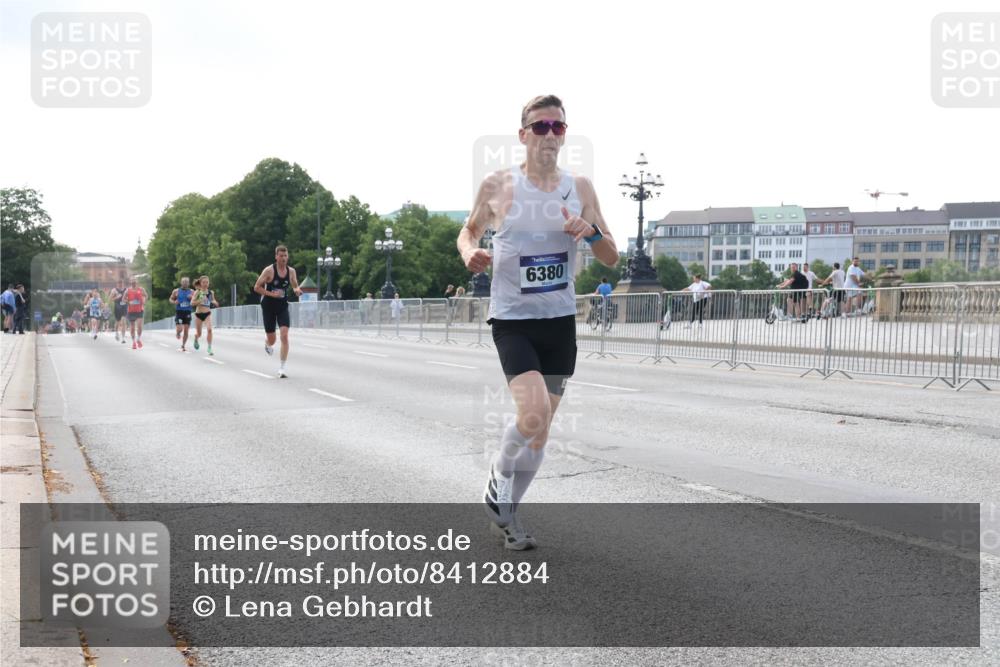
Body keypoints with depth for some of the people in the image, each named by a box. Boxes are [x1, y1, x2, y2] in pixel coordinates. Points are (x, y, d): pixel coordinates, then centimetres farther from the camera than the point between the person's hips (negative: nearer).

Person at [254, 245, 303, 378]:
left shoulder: (291, 271, -1)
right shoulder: (269, 270, -13)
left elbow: (295, 286, 14)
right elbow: (256, 287, -10)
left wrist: (297, 290, -10)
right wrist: (271, 294, -22)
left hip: (283, 307, 2)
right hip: (269, 306, -2)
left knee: (284, 335, -16)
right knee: (272, 340, 5)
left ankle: (282, 367, -10)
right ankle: (267, 342, 47)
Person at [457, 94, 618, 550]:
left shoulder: (579, 188, 3)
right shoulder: (498, 186, -5)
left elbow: (611, 259, 6)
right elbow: (469, 230, 12)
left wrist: (591, 230, -15)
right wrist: (469, 252, -11)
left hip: (560, 321, 4)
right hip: (513, 320, -4)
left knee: (540, 429, 9)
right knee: (533, 416, -22)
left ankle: (505, 512, 29)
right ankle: (497, 490, 7)